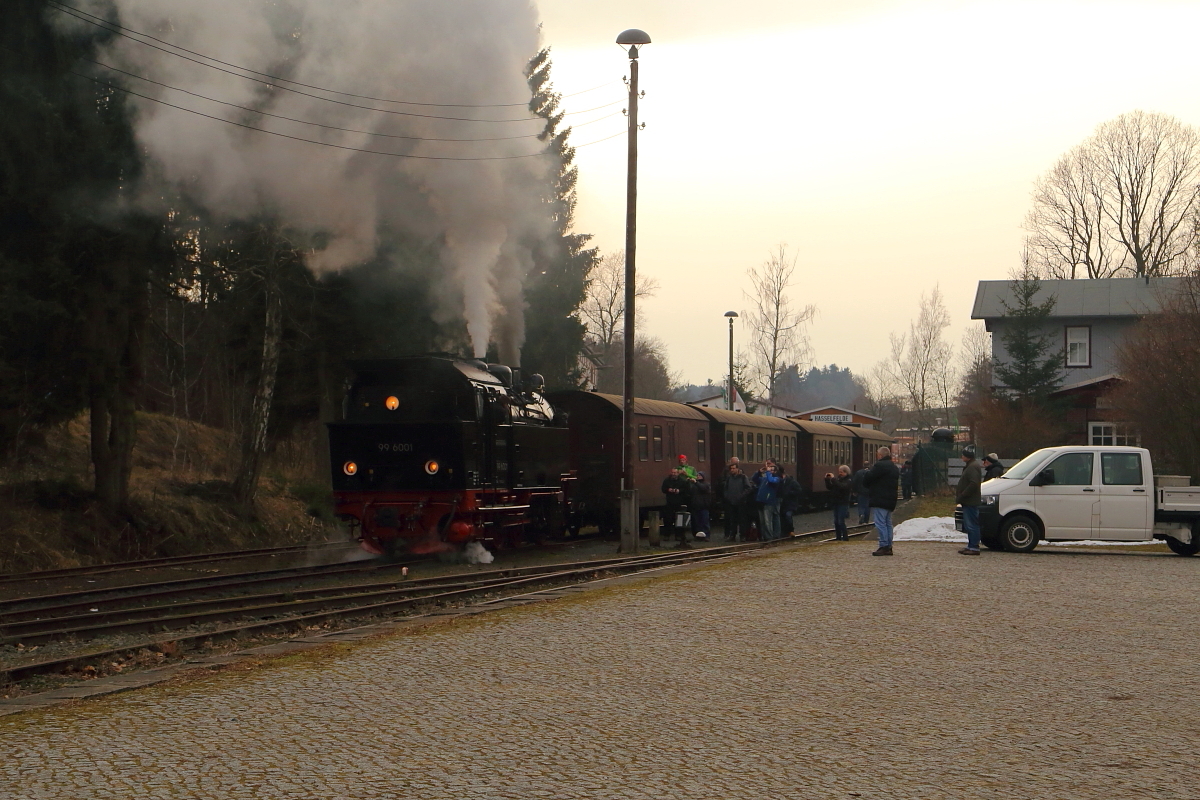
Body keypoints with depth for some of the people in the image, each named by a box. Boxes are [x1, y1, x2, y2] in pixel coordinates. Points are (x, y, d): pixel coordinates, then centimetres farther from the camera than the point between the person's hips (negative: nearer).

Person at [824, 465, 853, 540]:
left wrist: (833, 479, -23)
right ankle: (838, 538, 16)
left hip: (843, 503, -7)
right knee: (836, 522, 8)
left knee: (841, 521, -10)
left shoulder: (849, 480, -7)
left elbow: (842, 486, -26)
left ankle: (845, 539, -3)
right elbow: (829, 487, 14)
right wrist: (827, 479, 0)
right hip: (835, 503, 7)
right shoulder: (838, 478, 12)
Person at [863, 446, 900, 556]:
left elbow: (867, 479, -12)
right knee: (888, 523, 13)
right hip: (890, 501, 9)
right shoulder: (894, 467, 18)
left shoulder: (880, 465, -13)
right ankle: (888, 547, 13)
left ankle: (884, 546, -13)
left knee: (880, 523, -9)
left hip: (880, 500, -9)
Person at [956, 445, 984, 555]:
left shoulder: (973, 467, -15)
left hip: (971, 502, -11)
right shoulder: (969, 466, 20)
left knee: (971, 525, -10)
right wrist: (959, 496, 17)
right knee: (969, 525, 15)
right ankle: (971, 546, 21)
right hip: (968, 502, 11)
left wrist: (961, 496, -20)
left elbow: (973, 484, -24)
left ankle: (974, 547, -9)